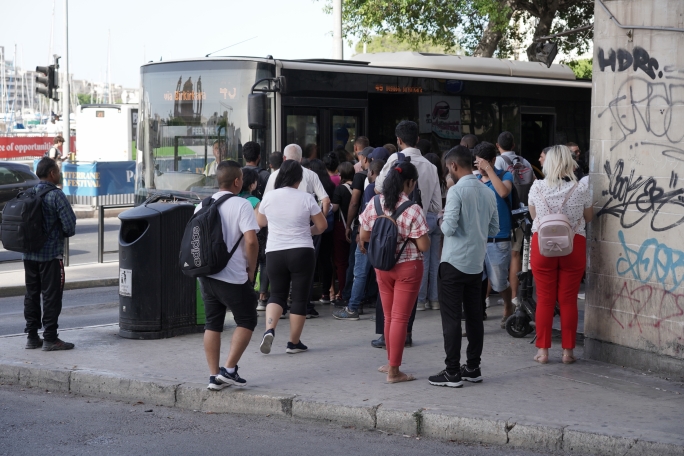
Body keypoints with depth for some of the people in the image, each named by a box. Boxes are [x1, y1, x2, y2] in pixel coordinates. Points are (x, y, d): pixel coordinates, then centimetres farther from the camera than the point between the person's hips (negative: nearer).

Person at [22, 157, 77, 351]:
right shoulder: (56, 195, -13)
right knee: (51, 296, -1)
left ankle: (32, 336, 17)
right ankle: (50, 338, 1)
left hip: (29, 254, 7)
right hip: (50, 254, -7)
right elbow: (69, 225, -18)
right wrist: (65, 233, 3)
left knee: (32, 295, 12)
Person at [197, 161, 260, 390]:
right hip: (234, 277, -6)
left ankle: (214, 376, 11)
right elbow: (251, 241, -19)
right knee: (246, 321, 8)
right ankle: (229, 369, 0)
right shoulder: (242, 205, -11)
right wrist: (251, 268, -6)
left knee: (212, 324, 12)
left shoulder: (203, 205, 9)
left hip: (207, 274, 6)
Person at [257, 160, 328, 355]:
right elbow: (322, 225, 0)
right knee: (300, 297, 7)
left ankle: (269, 330, -9)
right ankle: (294, 343, 11)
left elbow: (260, 222, 16)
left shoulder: (269, 197, -1)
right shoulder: (306, 198, -8)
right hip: (302, 252, -2)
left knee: (277, 294, 15)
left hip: (274, 253, 2)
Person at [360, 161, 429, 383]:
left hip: (382, 266, 5)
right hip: (408, 267, -5)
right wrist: (420, 235, 4)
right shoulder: (412, 210, -17)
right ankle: (394, 371, 4)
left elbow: (363, 236, 5)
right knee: (400, 318, 1)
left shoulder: (374, 204, -3)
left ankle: (391, 362, 29)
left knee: (389, 316, 18)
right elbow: (424, 246, -15)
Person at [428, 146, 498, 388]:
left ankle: (452, 373, -1)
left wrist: (442, 221, 1)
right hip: (477, 264, 7)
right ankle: (473, 368, 17)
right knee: (474, 316, 12)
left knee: (451, 318, -2)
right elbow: (494, 229, 11)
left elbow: (449, 228, -20)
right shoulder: (488, 193, 6)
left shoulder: (457, 191, -15)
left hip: (454, 263, -7)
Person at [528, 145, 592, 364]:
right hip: (573, 246, 0)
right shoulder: (581, 188, -8)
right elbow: (588, 217, 5)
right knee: (568, 300, 7)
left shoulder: (537, 187, -6)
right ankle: (568, 350, 11)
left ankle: (543, 350, 10)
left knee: (544, 300, 7)